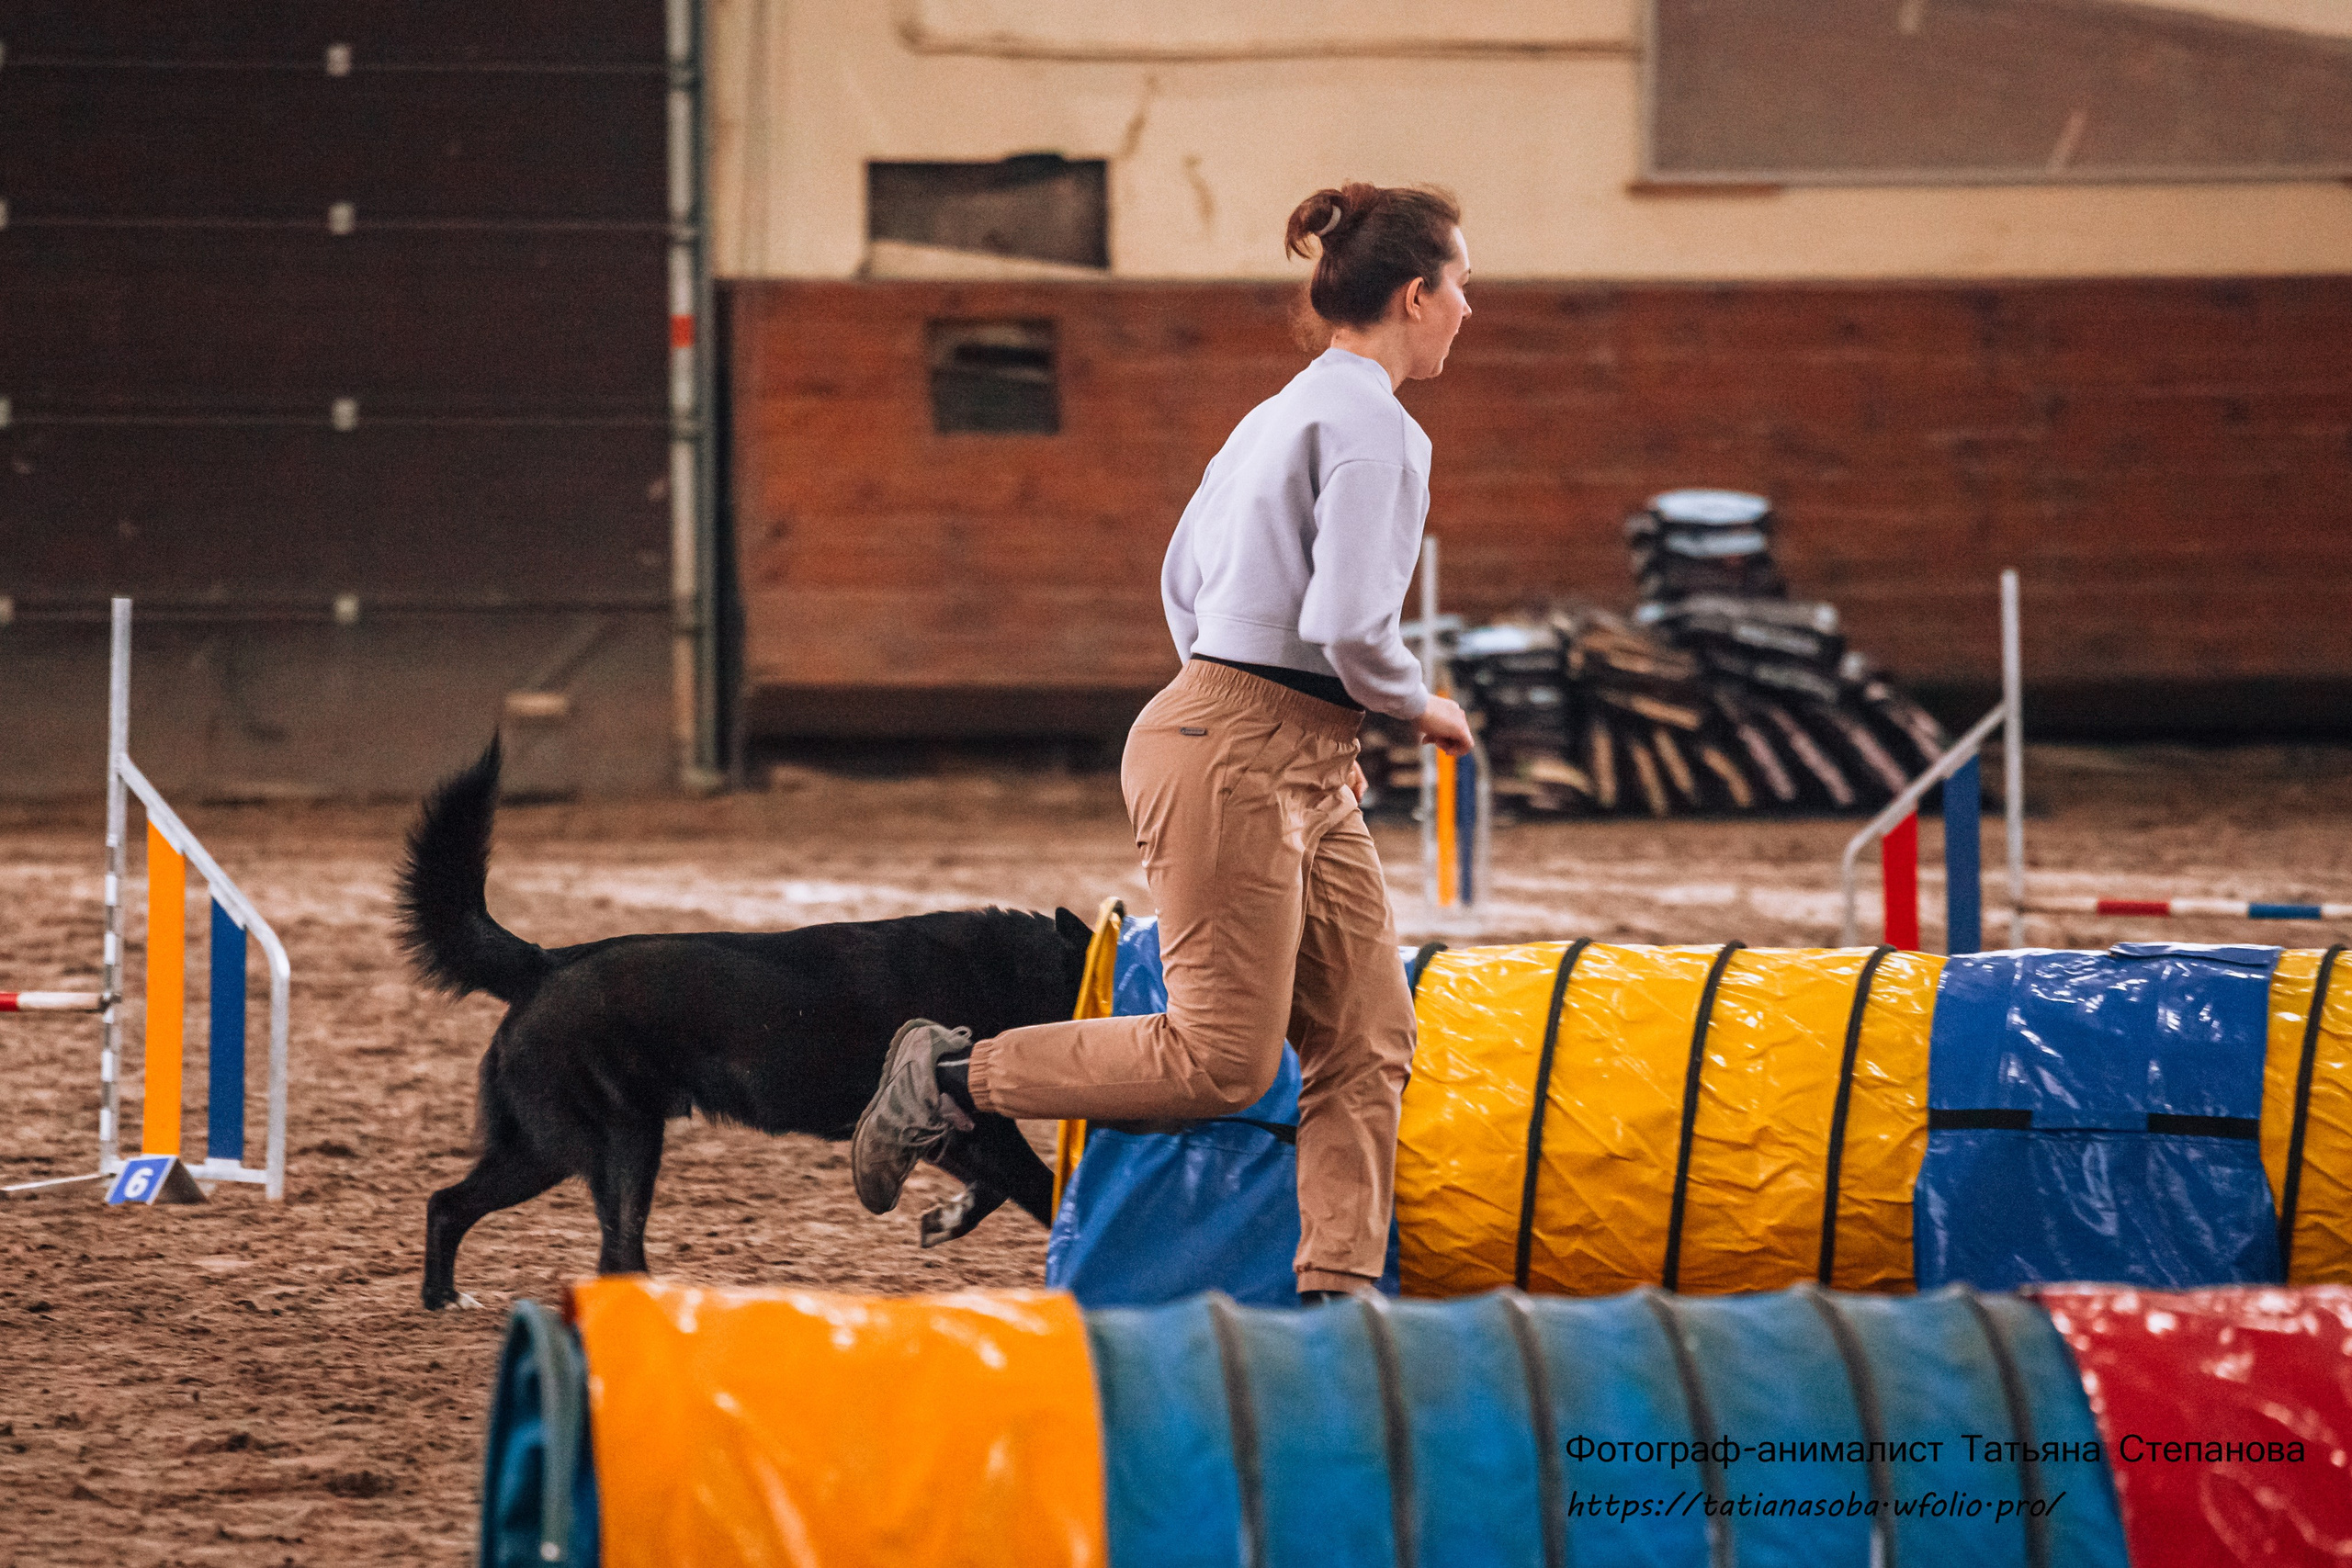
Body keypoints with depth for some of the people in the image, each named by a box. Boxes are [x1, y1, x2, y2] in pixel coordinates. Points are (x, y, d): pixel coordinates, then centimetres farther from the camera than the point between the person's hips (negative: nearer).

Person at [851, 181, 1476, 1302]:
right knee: (1222, 1060, -7)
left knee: (1368, 1041, 6)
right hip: (1234, 763, -10)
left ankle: (1336, 1291, 4)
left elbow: (1184, 578, 21)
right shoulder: (1372, 425, -14)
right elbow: (1350, 625, -23)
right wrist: (1419, 707, -5)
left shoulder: (1285, 412, 16)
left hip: (1303, 773, 10)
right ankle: (954, 1078, 3)